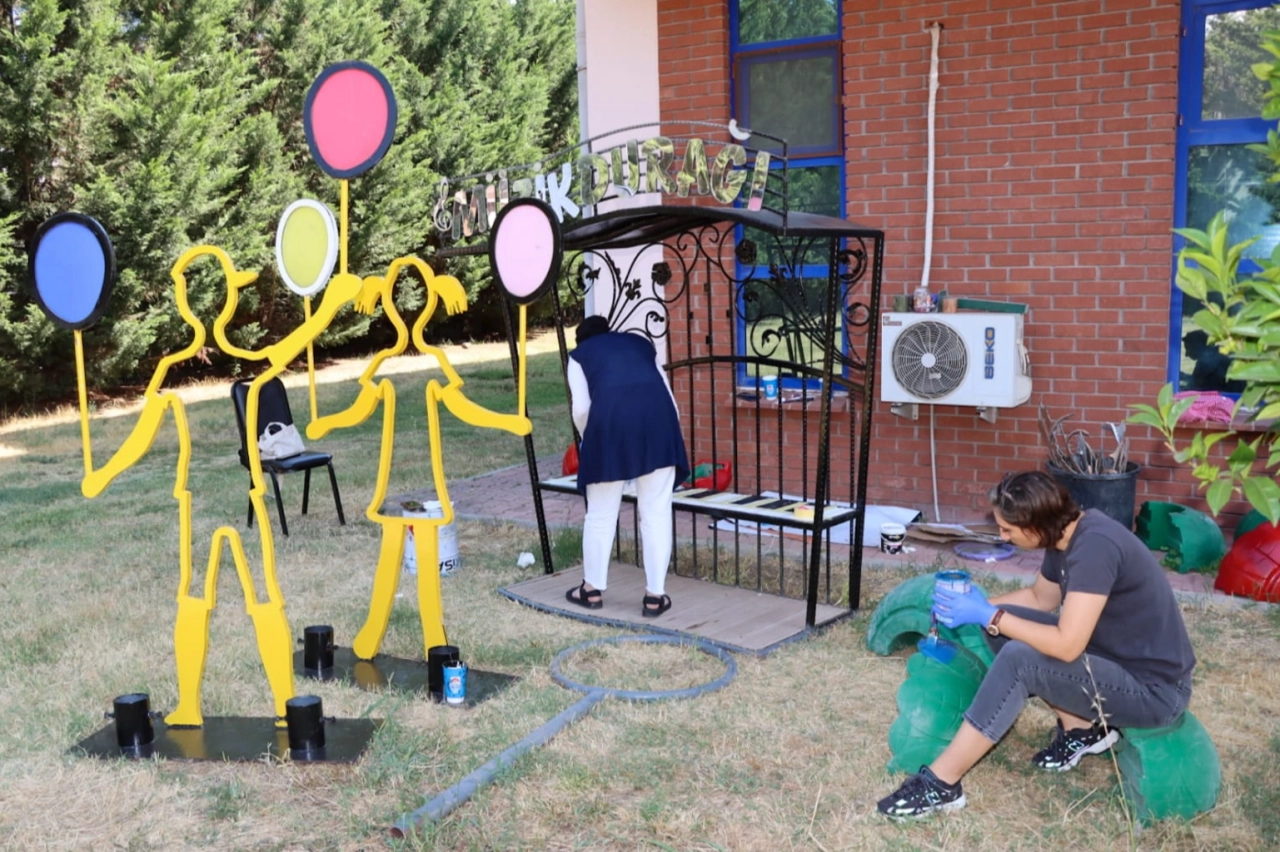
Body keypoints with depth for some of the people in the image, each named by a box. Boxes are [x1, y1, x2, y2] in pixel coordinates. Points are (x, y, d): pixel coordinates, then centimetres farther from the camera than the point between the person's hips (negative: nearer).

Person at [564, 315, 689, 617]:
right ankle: (655, 595, 13)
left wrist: (588, 440, 27)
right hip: (657, 414, 2)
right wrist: (666, 433, 37)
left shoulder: (580, 354, 24)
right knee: (656, 512, 9)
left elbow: (581, 408, 10)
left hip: (610, 417, -2)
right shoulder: (641, 342, 31)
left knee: (601, 513, 13)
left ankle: (592, 589, 27)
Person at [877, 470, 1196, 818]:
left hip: (1155, 690, -9)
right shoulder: (1065, 536, -1)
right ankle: (1083, 727, 6)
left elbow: (1066, 646, -31)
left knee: (1020, 660, -25)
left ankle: (940, 783, -18)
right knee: (1006, 627, 1)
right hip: (1116, 658, 9)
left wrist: (989, 616, -22)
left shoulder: (1094, 546, -28)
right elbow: (1040, 597, 16)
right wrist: (981, 605, 2)